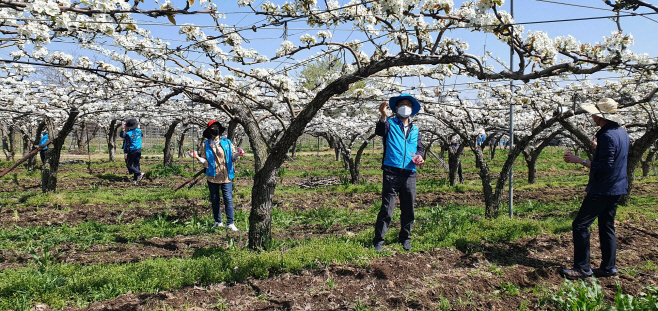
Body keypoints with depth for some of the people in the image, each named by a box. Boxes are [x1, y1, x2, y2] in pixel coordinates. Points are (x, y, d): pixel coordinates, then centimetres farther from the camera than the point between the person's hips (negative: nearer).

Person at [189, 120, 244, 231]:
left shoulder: (227, 142, 7)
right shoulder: (206, 145, 6)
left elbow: (232, 157, 7)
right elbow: (205, 161, 3)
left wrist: (238, 154, -13)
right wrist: (196, 157, -13)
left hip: (226, 176, -1)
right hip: (212, 176, 1)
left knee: (228, 199, -6)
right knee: (214, 200, 10)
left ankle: (230, 223, 0)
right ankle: (218, 222, 23)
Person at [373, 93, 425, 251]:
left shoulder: (415, 130, 20)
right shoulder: (390, 124, 5)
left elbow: (420, 148, 21)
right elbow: (380, 131, -16)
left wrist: (419, 156, -2)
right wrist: (383, 116, -34)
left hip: (410, 174, 5)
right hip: (392, 173, -5)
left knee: (408, 210, 12)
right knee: (386, 209, -6)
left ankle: (405, 238, 29)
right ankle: (378, 241, 3)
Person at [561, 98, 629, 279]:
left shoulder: (608, 136, -21)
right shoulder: (622, 132, 11)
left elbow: (605, 166, -24)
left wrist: (579, 160, -22)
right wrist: (598, 148, 18)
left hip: (603, 190, -10)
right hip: (616, 189, 10)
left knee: (580, 225, -6)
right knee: (607, 227, 16)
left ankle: (583, 268, -2)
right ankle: (608, 268, 21)